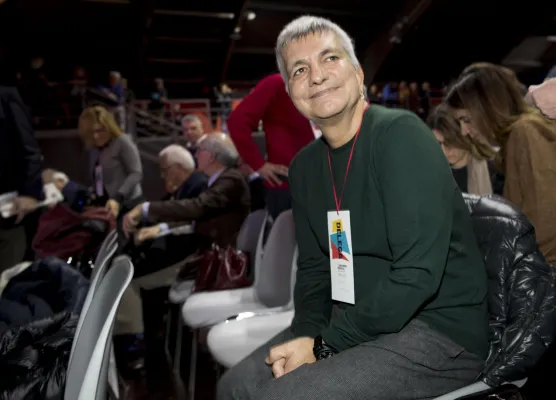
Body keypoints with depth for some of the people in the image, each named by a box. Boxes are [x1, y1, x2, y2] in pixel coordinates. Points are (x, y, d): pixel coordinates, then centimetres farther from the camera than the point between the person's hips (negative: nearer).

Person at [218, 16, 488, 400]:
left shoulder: (401, 135, -17)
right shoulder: (305, 166, 6)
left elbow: (417, 274, -24)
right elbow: (314, 266, 11)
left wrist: (324, 345, -17)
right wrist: (306, 334, -8)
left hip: (440, 330, -6)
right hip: (358, 323, 7)